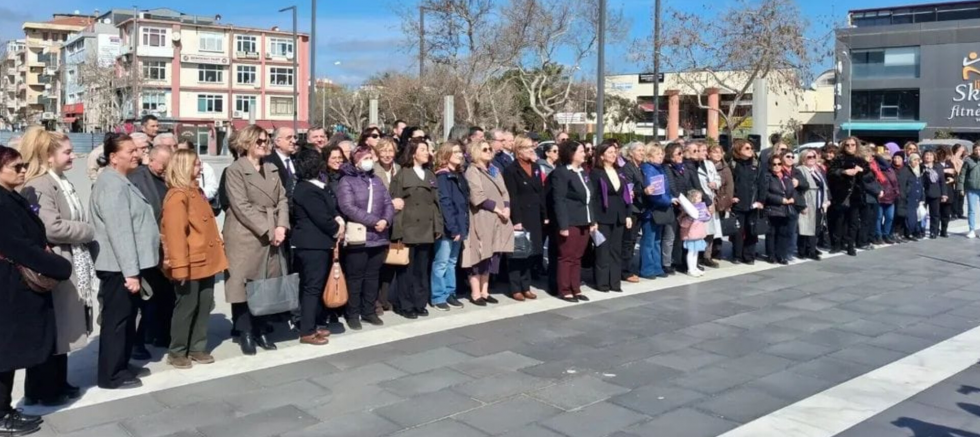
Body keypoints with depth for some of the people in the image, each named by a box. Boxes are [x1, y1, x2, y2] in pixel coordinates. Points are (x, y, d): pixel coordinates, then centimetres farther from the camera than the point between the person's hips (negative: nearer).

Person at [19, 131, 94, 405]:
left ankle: (58, 384, 27)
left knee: (63, 330, 16)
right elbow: (52, 228, -24)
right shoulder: (38, 186, -16)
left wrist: (85, 234, 0)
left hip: (72, 267, 9)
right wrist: (89, 231, -12)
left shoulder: (63, 183, 14)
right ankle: (45, 391, 13)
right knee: (50, 332, 2)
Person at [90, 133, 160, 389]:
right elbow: (120, 233, -24)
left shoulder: (122, 182, 15)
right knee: (116, 320, -1)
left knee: (126, 319, 17)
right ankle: (111, 375, 9)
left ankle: (120, 369, 28)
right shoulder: (112, 186, -18)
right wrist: (130, 272, -25)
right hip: (119, 267, -10)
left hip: (128, 265, 10)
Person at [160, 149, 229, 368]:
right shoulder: (177, 197, -16)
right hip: (191, 263, -9)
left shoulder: (197, 192, 14)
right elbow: (175, 234, -20)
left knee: (204, 305, 12)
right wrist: (180, 266, -22)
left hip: (207, 259, 9)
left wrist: (218, 249, 17)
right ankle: (177, 352, 14)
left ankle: (198, 348, 23)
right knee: (186, 307, 1)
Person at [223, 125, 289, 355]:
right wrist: (268, 230, -16)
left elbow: (282, 199, 10)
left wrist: (281, 226, -7)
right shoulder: (235, 169, -5)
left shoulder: (272, 169, 15)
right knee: (244, 284, 0)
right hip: (245, 237, -5)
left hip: (272, 237, 6)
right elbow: (241, 206, -13)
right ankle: (245, 333, 10)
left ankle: (260, 330, 18)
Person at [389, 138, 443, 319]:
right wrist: (398, 231, -14)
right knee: (407, 269, 0)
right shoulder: (402, 175, -3)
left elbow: (436, 202, 14)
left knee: (422, 269, 10)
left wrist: (438, 226, 6)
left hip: (426, 229, 5)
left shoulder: (430, 175, 14)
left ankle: (419, 303, 19)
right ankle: (404, 305, 9)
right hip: (409, 229, -5)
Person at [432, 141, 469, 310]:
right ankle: (438, 297, 4)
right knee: (441, 263, -2)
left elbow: (465, 202, 13)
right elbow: (444, 203, -16)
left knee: (452, 262, 14)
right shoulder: (442, 176, -8)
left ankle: (450, 293, 21)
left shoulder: (459, 175, 15)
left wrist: (464, 226, 6)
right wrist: (453, 228, -19)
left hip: (459, 226, 8)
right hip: (447, 227, -8)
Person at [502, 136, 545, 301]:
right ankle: (516, 288, 7)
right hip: (520, 216, -6)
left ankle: (525, 286, 19)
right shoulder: (511, 170, -7)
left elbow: (541, 193, 12)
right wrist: (516, 220, -19)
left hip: (535, 217, 6)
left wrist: (545, 216, 7)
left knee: (531, 253, 9)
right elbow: (512, 198, -13)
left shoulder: (536, 167, 13)